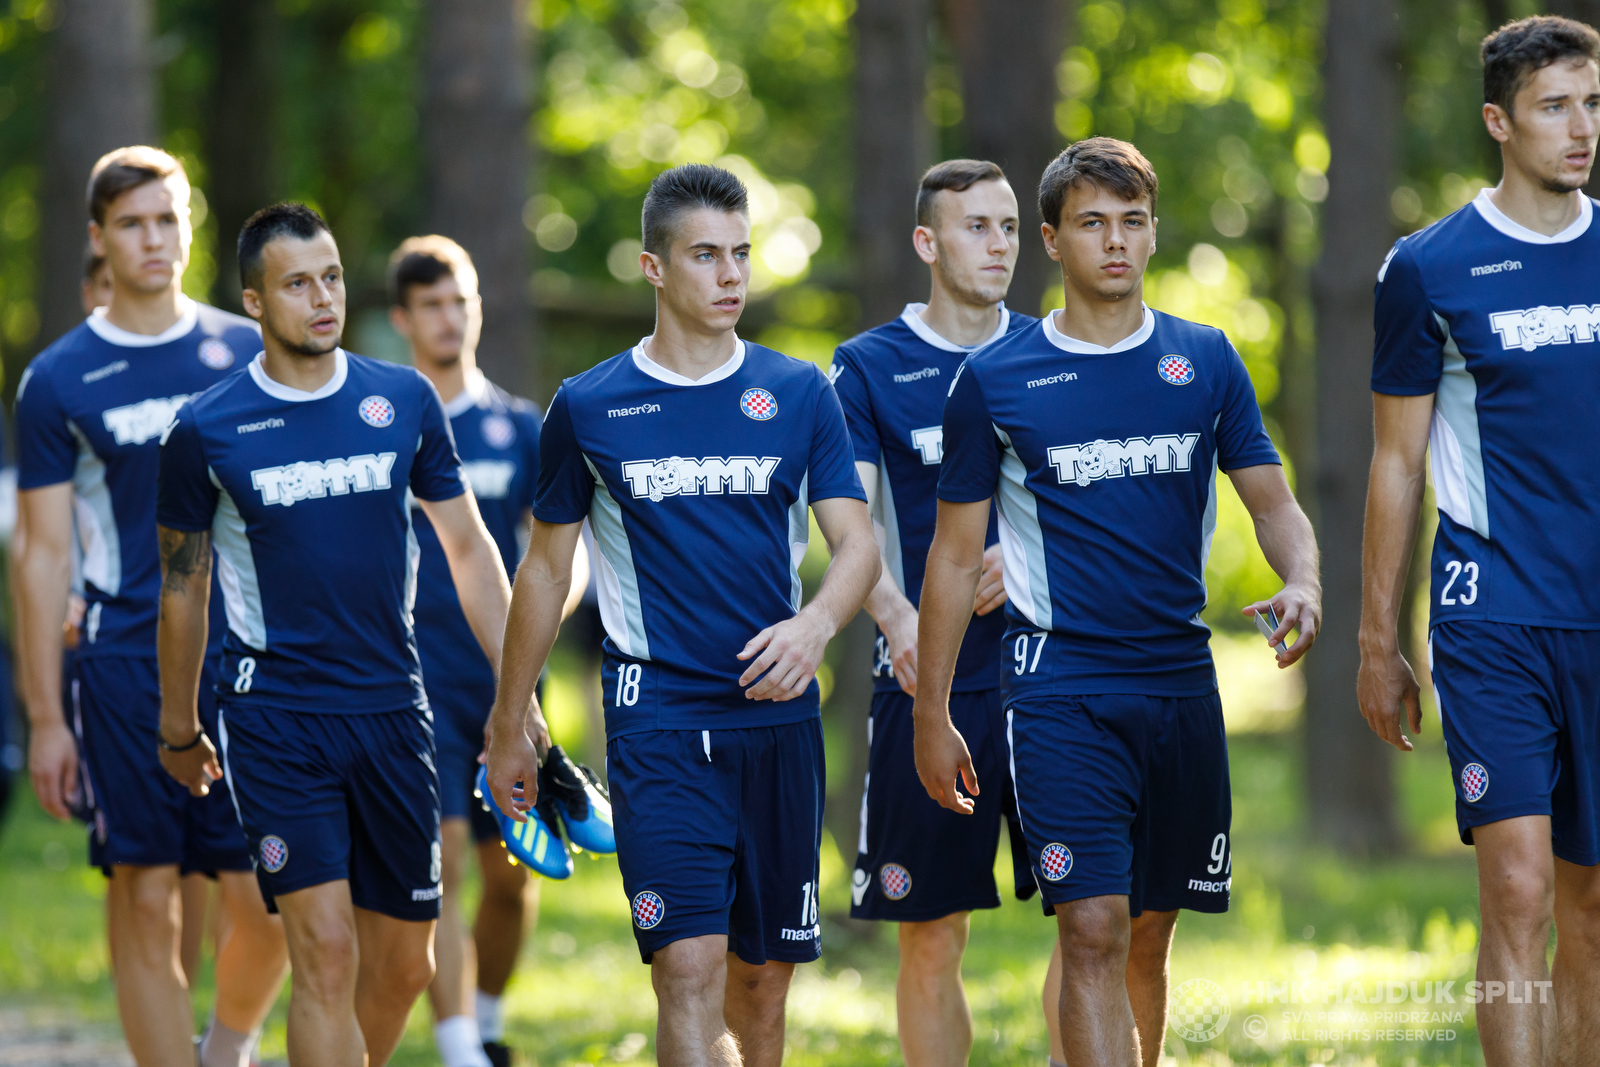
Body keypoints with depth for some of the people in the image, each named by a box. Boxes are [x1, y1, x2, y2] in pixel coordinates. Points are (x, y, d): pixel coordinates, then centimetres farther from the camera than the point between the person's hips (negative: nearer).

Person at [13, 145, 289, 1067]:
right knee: (146, 904, -2)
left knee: (269, 905, -2)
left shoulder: (249, 355, 9)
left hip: (251, 661, 2)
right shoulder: (59, 381, 2)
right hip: (127, 669, -2)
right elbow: (43, 555, 2)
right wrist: (45, 716, -2)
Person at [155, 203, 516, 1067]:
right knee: (326, 951, -13)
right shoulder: (207, 430, -4)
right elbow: (182, 587, 8)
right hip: (276, 715, -3)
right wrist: (179, 732, 14)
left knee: (404, 963, 8)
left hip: (392, 706, 4)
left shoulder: (403, 401, 4)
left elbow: (468, 550, 11)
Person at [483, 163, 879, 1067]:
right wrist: (512, 725, 13)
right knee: (690, 970, -14)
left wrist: (817, 623, -19)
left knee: (763, 977, 9)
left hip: (777, 715, 2)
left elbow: (858, 544, 3)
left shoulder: (799, 394, 6)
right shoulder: (590, 408, 3)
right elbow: (547, 569, 11)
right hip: (658, 721, -2)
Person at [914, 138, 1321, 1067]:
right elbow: (955, 556, 6)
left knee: (1149, 937, 10)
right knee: (1094, 933, -13)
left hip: (1180, 683, 3)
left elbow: (1273, 501, 10)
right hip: (1061, 689, -3)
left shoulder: (1205, 361, 8)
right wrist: (933, 717, 4)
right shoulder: (995, 381, 1)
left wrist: (1302, 583, -13)